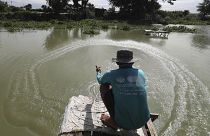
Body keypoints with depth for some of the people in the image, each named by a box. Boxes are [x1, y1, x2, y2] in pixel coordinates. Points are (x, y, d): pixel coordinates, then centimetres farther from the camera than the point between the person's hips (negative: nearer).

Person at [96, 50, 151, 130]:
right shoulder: (140, 73, -3)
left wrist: (98, 72, 39)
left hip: (122, 123, -3)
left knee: (104, 87, 7)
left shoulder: (111, 74, -9)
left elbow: (100, 80, 16)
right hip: (143, 122, 4)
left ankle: (113, 121, 12)